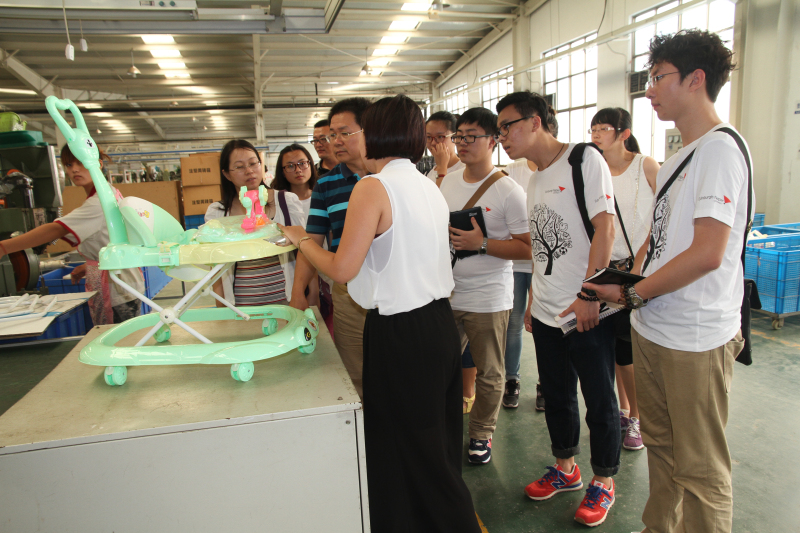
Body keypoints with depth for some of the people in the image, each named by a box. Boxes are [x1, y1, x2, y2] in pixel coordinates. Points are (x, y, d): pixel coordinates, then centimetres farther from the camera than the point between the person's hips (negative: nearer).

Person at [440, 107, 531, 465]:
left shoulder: (509, 191, -10)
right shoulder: (448, 182, 9)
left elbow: (528, 248, -13)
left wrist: (480, 244, -22)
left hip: (488, 300, -5)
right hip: (447, 294, 5)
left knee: (488, 373, 10)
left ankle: (481, 434, 29)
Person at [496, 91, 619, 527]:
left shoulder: (585, 159, -10)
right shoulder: (535, 179, 14)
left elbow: (604, 229, -17)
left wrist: (588, 295, -20)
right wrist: (533, 300, 16)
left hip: (588, 313, -7)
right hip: (546, 313, 8)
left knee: (599, 400, 9)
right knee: (556, 394, 19)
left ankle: (603, 483, 29)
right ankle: (566, 468, 39)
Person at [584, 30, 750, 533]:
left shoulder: (721, 147, -14)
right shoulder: (678, 158, 15)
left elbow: (707, 253, -22)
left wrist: (632, 293, -13)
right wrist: (632, 279, 3)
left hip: (696, 339, -9)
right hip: (652, 327, 9)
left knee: (700, 468, 5)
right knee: (661, 445, 22)